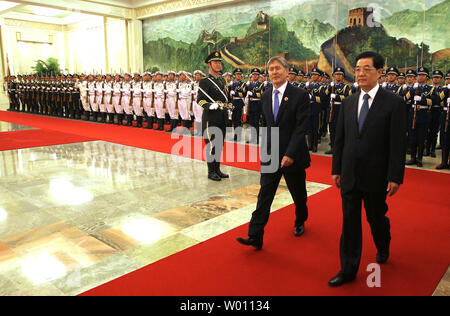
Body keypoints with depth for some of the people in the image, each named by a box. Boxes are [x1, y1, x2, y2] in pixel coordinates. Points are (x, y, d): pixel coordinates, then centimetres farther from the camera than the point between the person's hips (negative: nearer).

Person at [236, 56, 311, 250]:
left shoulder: (300, 95, -10)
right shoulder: (266, 96, 7)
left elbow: (301, 127, -16)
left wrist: (290, 154, -23)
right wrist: (264, 148, 13)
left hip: (292, 156, -3)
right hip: (270, 155, 4)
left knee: (298, 194, 15)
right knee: (264, 195, -1)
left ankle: (300, 222, 43)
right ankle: (255, 237, 0)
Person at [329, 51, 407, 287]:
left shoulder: (393, 103, -7)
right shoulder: (348, 103, 6)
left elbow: (398, 143, -9)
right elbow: (340, 139, 8)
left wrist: (395, 177, -13)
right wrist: (336, 169, 7)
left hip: (376, 176, -3)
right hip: (349, 175, 3)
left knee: (376, 218, 15)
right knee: (350, 222, 7)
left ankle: (383, 248, 48)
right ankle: (348, 270, 19)